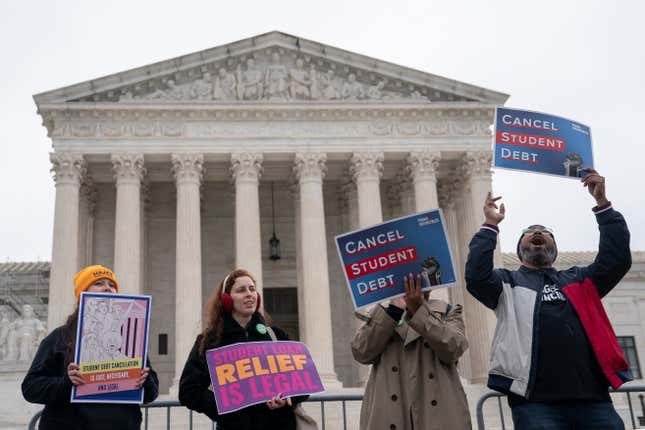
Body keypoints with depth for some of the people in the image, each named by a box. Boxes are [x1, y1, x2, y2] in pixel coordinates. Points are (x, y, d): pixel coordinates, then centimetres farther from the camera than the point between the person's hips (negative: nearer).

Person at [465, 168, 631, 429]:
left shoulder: (578, 280, 24)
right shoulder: (507, 283, 17)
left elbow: (617, 260, 9)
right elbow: (476, 278, -4)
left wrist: (602, 203, 6)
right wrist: (490, 226, 0)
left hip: (593, 399, 3)